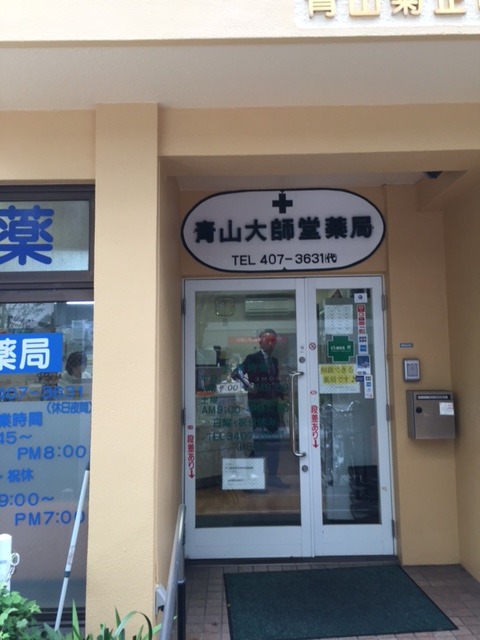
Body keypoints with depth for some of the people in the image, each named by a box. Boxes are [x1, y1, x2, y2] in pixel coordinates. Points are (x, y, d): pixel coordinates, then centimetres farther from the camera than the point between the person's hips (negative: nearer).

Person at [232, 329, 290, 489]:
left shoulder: (274, 361, 16)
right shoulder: (253, 358, -4)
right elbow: (236, 373, -13)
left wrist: (280, 393, 12)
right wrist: (249, 386, -19)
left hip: (272, 403, 7)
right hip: (258, 403, -7)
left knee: (274, 441, 9)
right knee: (259, 440, -7)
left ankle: (272, 476, 17)